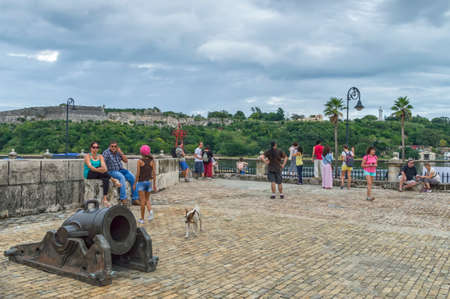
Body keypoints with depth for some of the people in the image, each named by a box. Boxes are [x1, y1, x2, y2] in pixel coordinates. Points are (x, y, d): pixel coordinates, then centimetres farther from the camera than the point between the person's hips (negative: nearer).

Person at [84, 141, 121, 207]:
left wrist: (104, 169, -30)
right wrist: (99, 170, -32)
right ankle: (114, 180, -19)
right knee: (102, 171, -32)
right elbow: (90, 167, -18)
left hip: (98, 175, 4)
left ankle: (105, 199, -35)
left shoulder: (100, 156, 10)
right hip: (88, 175, -4)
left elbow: (104, 167, -6)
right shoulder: (87, 156, -1)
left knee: (106, 179, -29)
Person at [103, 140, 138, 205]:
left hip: (121, 170, 5)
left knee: (132, 177, -17)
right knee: (122, 177, -34)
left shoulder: (118, 152, 7)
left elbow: (126, 161, 4)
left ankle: (135, 198, -14)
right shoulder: (106, 152, -7)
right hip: (112, 171, -5)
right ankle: (123, 198, -32)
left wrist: (121, 153, -7)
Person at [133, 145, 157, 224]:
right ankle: (150, 211, -12)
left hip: (141, 182, -3)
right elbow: (154, 173, 1)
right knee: (147, 199, 17)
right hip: (149, 181, 3)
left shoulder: (140, 161, -9)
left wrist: (135, 183, 0)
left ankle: (142, 219, 9)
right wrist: (154, 184, 8)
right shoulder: (152, 161, 0)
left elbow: (138, 173, -9)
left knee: (143, 201, 3)